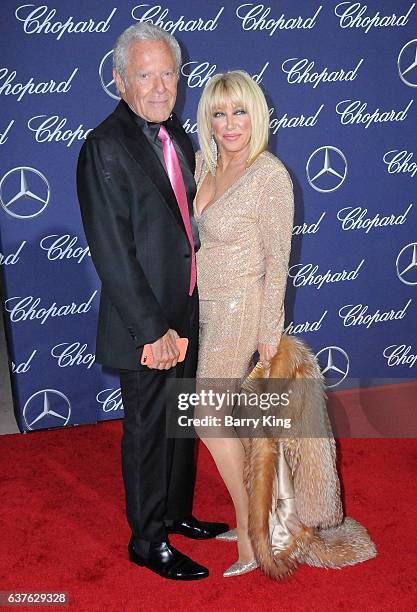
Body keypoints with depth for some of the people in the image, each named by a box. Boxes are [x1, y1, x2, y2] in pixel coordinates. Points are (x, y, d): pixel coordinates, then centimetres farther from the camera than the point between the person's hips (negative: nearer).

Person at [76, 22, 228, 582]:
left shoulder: (176, 134, 7)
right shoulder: (105, 148, -19)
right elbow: (113, 254, -21)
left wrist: (188, 315, 10)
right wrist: (153, 329, -21)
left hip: (187, 314, 8)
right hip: (145, 327, -8)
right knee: (148, 431, 7)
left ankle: (177, 512, 42)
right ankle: (148, 541, 26)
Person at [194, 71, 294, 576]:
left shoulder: (270, 176, -19)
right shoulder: (204, 164, 2)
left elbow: (277, 259, -15)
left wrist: (268, 331, -11)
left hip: (239, 309, -7)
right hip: (204, 305, 7)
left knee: (210, 420, -5)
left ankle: (250, 533, 11)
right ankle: (252, 511, 31)